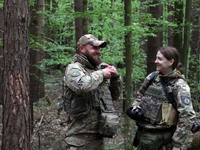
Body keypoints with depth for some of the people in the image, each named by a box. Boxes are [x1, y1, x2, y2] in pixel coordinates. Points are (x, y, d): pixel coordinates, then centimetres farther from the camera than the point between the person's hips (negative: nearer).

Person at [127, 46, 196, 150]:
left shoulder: (179, 85, -11)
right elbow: (140, 95, 26)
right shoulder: (152, 77, 7)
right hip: (144, 133, 6)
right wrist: (135, 106, 3)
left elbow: (188, 116, -17)